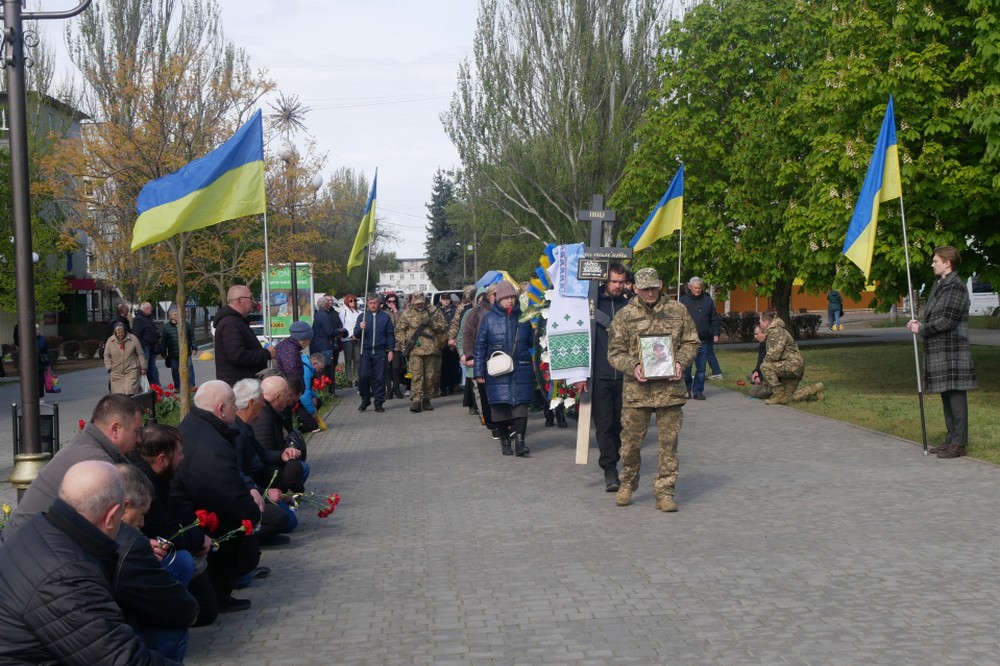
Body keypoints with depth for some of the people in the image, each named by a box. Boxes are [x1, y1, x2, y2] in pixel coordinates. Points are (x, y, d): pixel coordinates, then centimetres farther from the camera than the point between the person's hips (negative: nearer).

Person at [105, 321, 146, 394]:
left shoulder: (133, 339, -2)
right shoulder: (110, 341, 3)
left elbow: (140, 354, 3)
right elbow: (107, 356, 11)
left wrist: (143, 367, 3)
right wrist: (109, 368, 2)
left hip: (131, 371, -3)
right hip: (116, 374, 3)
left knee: (130, 392, -14)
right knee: (118, 393, -2)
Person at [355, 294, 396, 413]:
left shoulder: (385, 317, 6)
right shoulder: (362, 317, 9)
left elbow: (390, 334, 6)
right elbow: (356, 334, 5)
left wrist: (390, 350, -1)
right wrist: (360, 328, -16)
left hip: (380, 352, -1)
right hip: (365, 352, 1)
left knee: (379, 378, 0)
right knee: (363, 376, -4)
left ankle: (379, 403, 7)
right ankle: (365, 400, 11)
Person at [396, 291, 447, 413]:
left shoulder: (434, 311, 8)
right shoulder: (407, 314, 6)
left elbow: (444, 327, 7)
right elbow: (399, 330, 11)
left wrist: (431, 323, -9)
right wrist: (406, 341, -5)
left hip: (431, 350, 2)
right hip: (415, 350, -2)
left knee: (431, 376, 6)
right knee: (416, 375, -10)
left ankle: (426, 399, 19)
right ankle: (416, 401, -14)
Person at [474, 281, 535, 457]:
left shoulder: (523, 317, 8)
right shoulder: (489, 318, 2)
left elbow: (531, 342, 14)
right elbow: (480, 345, 3)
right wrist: (479, 371, 0)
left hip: (521, 370, 1)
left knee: (520, 404, -9)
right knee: (500, 406, 1)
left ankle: (520, 442, -11)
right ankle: (505, 442, 14)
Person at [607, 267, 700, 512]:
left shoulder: (678, 311, 7)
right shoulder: (625, 316, 4)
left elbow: (691, 342, 12)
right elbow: (615, 352, 4)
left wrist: (680, 362, -6)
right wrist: (633, 367, -14)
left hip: (670, 388, 1)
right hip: (636, 390, -1)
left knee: (668, 441, 2)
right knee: (631, 441, 7)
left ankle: (664, 492, 11)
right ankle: (627, 485, 28)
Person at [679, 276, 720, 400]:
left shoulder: (708, 300, 9)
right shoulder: (683, 300, 4)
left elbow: (714, 319, 12)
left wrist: (715, 333, 2)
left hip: (703, 340, 1)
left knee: (701, 368, 2)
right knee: (686, 367, 1)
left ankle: (698, 391, 9)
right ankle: (687, 389, 19)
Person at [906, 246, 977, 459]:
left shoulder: (956, 286, -12)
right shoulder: (939, 285, 17)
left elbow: (948, 320, -18)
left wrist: (922, 329, -12)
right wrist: (919, 323, 2)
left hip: (951, 348, -10)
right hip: (938, 348, 10)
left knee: (956, 393, -7)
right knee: (946, 394, 13)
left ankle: (959, 443, -4)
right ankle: (952, 439, 20)